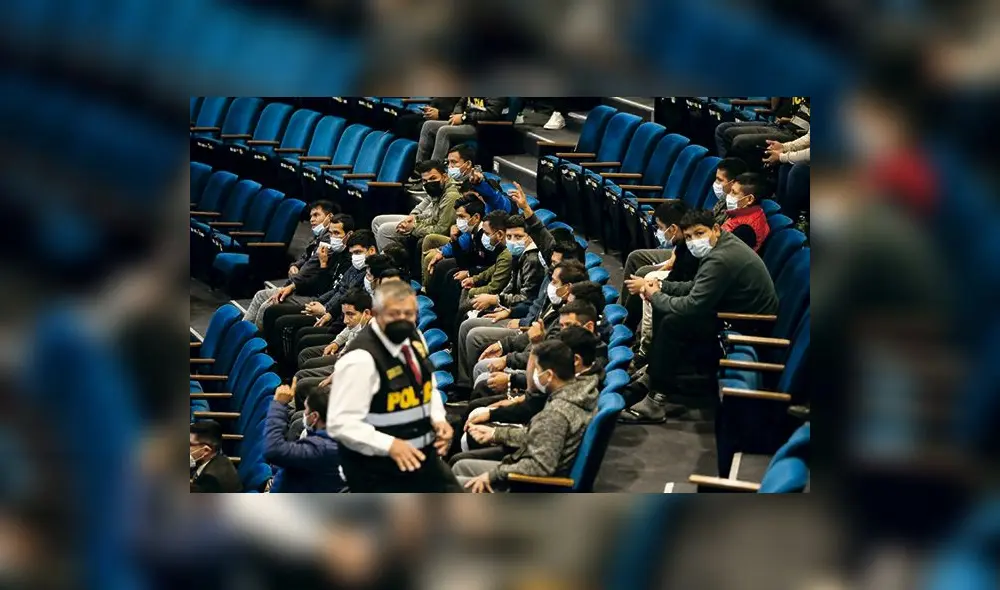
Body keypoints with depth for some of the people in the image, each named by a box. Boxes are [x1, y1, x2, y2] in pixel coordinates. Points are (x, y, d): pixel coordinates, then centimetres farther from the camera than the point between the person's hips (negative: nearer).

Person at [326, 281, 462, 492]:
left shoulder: (413, 339, 3)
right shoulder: (360, 358, -24)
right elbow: (341, 423, -26)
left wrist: (438, 419, 0)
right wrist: (388, 445, -34)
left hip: (422, 457, 9)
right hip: (378, 471, -9)